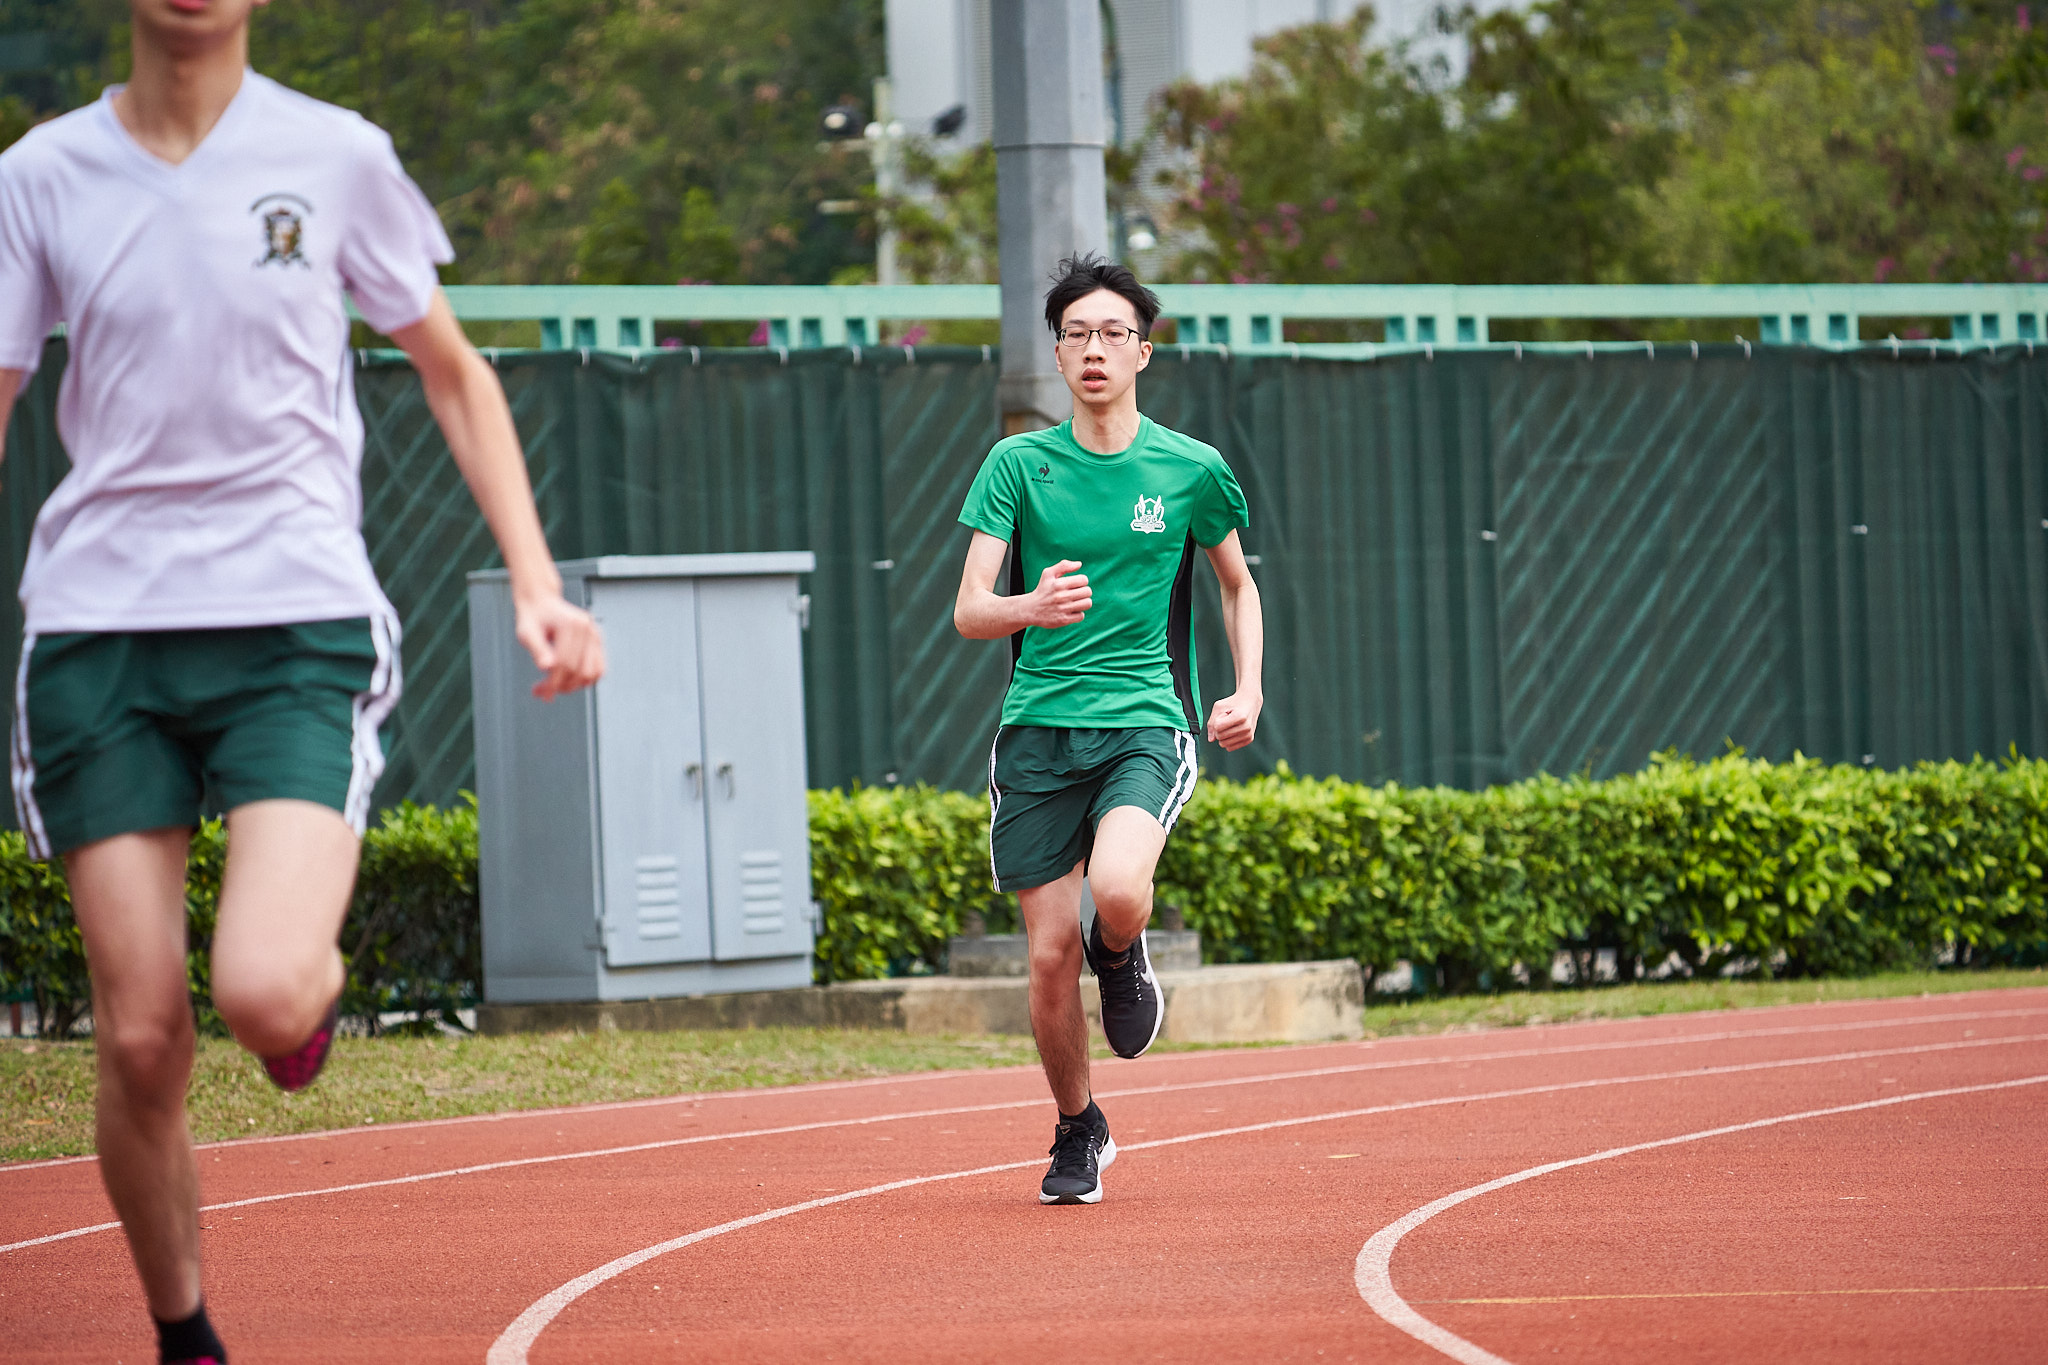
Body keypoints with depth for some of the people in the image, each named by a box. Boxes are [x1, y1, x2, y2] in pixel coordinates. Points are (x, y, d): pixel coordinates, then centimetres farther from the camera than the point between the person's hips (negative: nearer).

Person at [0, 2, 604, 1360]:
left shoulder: (336, 157, 3)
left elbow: (452, 373, 14)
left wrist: (536, 579, 5)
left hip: (296, 623, -1)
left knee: (265, 995, -21)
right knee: (140, 1038, -2)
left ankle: (319, 975, 16)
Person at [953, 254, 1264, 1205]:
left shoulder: (1192, 470, 4)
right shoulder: (1018, 465, 2)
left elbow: (1238, 584, 21)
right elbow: (968, 610, -5)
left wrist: (1248, 693, 6)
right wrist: (1030, 607, -27)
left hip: (1145, 723, -1)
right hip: (1038, 727, 1)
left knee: (1118, 892, -29)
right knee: (1050, 955, -1)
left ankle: (1121, 955, 9)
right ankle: (1078, 1135, 23)